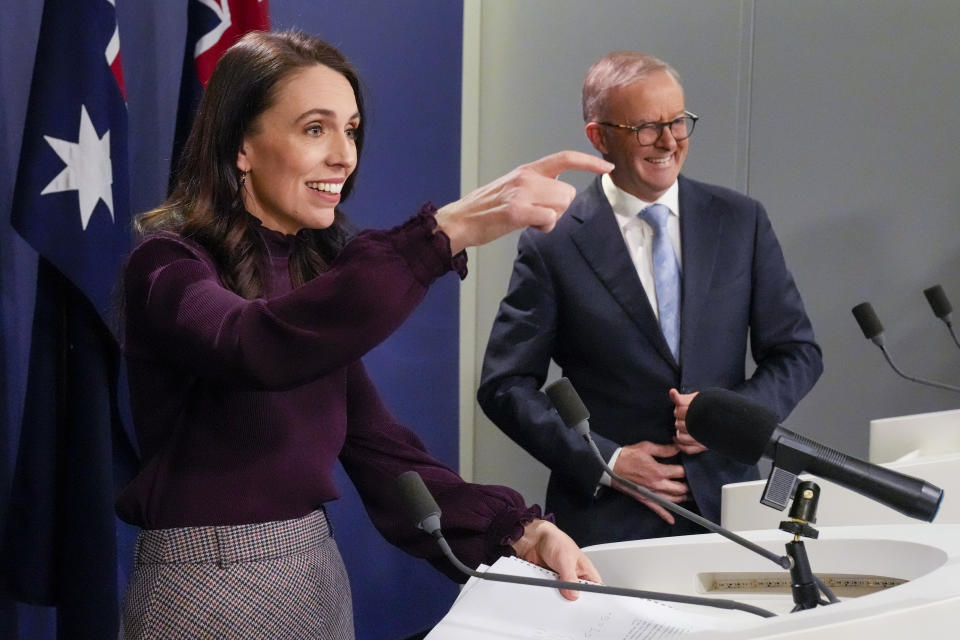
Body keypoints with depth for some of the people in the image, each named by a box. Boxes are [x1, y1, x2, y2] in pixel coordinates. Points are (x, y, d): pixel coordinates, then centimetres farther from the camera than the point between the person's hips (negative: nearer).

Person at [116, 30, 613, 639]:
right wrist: (444, 231, -44)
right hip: (207, 590, -7)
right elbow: (255, 348, -37)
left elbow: (373, 441, 1)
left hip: (319, 580, 7)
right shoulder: (170, 264, -15)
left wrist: (517, 529, -13)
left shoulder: (315, 269, 8)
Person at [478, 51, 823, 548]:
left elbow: (797, 353, 8)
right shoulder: (553, 245, -4)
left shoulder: (740, 221, 5)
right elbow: (505, 385, -2)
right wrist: (604, 461, -12)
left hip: (727, 504, 3)